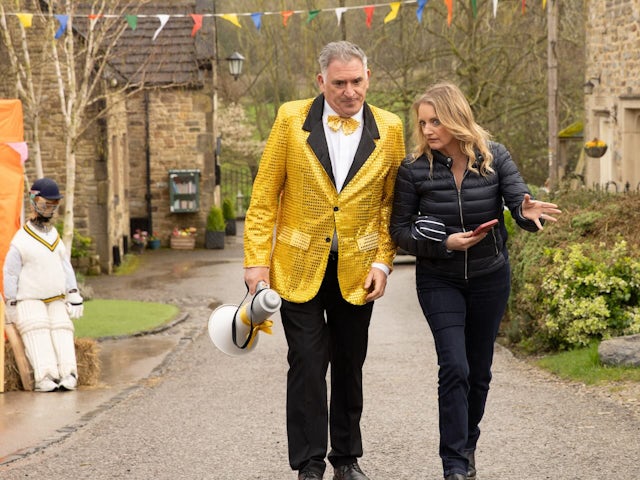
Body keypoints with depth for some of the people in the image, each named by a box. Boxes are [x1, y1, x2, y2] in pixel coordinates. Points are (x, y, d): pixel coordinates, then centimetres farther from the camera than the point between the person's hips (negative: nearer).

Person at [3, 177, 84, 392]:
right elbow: (9, 275, -5)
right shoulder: (20, 241, -6)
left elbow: (65, 268, 10)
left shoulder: (54, 237, 13)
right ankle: (45, 377, -37)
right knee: (37, 334, -24)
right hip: (30, 301, -5)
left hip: (56, 302, 5)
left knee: (62, 332, -17)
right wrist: (11, 308, -7)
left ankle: (68, 375, -30)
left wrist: (74, 298, 1)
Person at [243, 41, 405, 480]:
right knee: (307, 365, -3)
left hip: (356, 271, 2)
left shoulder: (389, 129, 1)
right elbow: (264, 197, -2)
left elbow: (391, 204, 6)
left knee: (350, 366, 11)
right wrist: (257, 261, -7)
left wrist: (383, 263, -3)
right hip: (299, 265, -2)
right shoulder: (291, 119, -3)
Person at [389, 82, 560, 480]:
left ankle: (467, 445, 34)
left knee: (479, 369, 11)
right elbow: (400, 229, -9)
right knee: (454, 367, -14)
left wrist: (530, 213, -41)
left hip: (490, 279, 2)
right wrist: (443, 243, -25)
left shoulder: (495, 158, -10)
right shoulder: (415, 168, -13)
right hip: (439, 280, -2)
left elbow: (520, 204, -17)